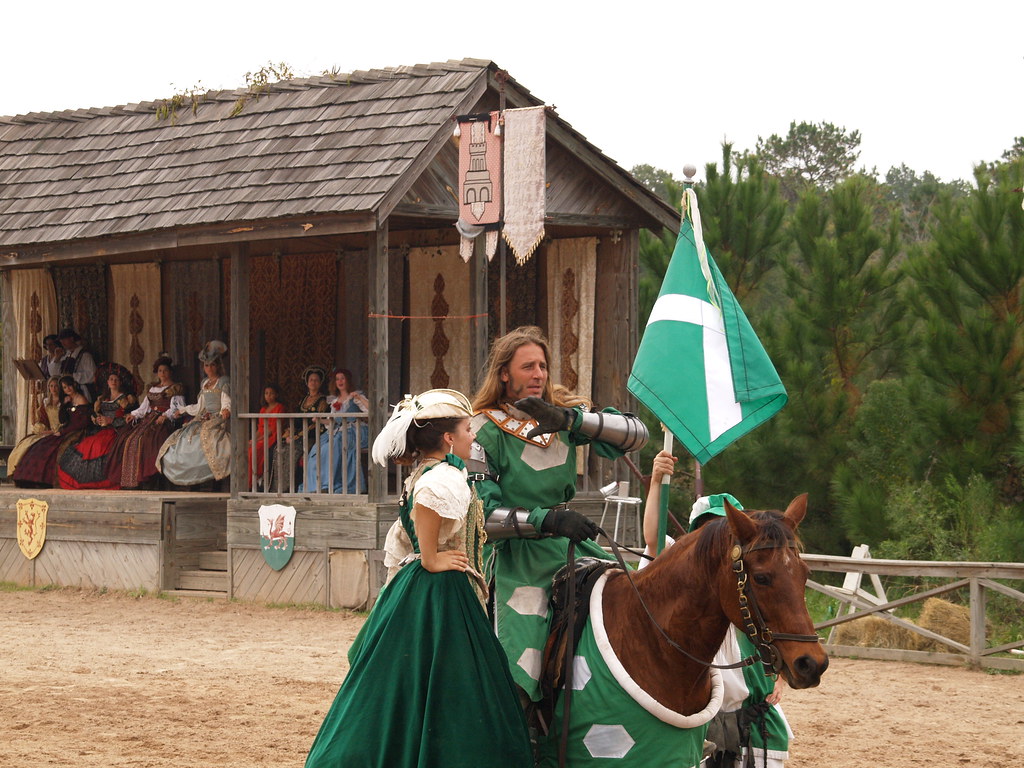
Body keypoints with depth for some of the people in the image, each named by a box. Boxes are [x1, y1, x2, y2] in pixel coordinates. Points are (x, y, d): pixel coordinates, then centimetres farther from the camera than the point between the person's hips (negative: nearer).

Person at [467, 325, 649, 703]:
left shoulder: (564, 412, 6)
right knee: (520, 679, -14)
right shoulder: (486, 431, -8)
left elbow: (636, 434, -7)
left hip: (572, 542, 6)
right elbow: (480, 514, -16)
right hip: (521, 559, -6)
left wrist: (569, 420, -19)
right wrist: (548, 520, -26)